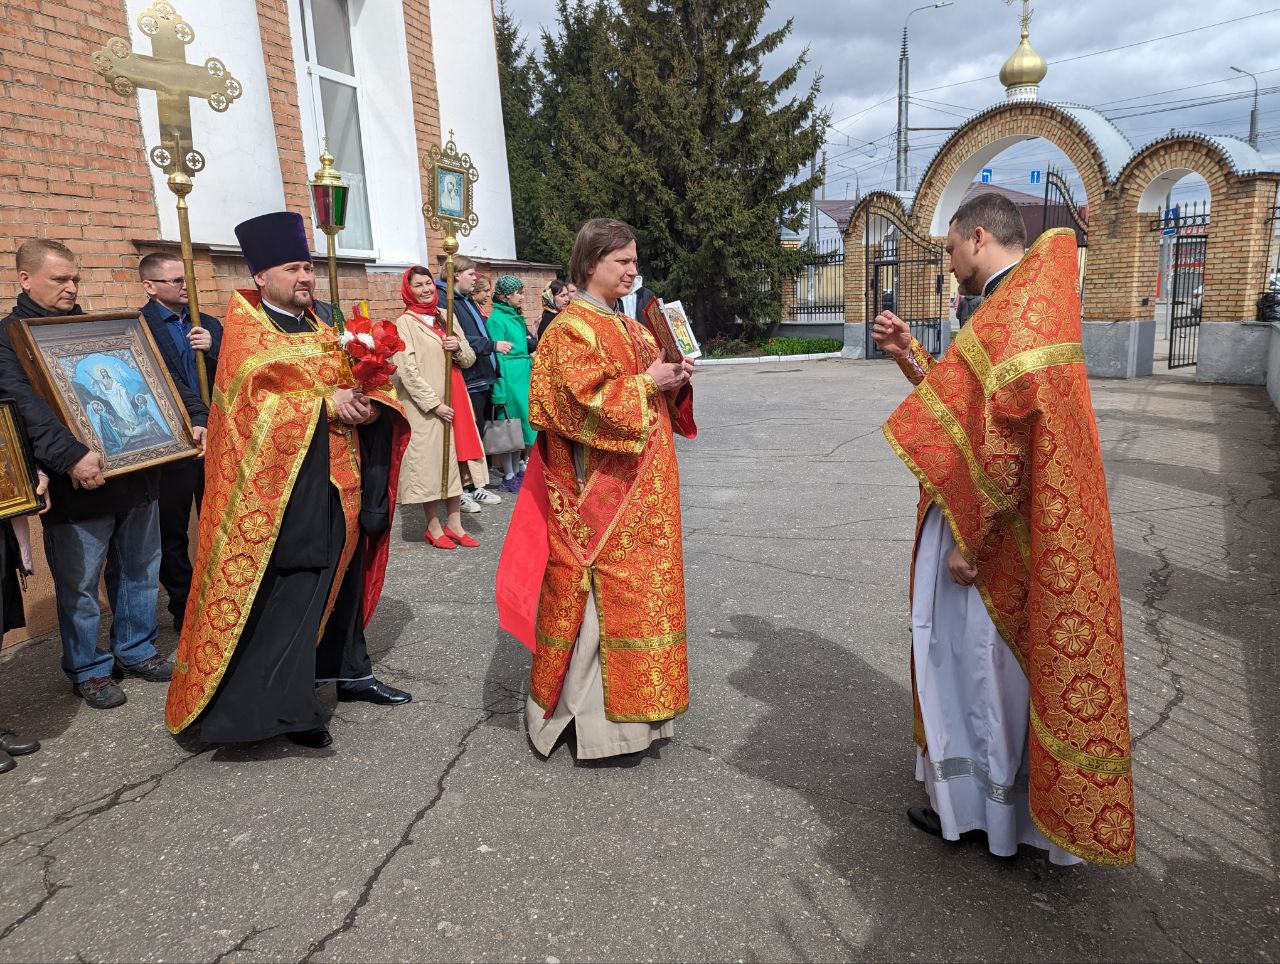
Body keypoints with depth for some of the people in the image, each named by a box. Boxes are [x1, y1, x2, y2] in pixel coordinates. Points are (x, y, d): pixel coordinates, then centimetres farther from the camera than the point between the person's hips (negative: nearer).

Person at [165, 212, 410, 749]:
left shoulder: (316, 327, 15)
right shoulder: (244, 331, -6)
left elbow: (351, 381, 9)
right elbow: (252, 403, -17)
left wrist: (368, 404, -13)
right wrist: (324, 405, -21)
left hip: (337, 482, 8)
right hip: (286, 487, -7)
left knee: (343, 576, 16)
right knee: (292, 589, -6)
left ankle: (349, 670, 31)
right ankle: (283, 706, 3)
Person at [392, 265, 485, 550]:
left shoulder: (446, 317, 13)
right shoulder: (405, 323, -4)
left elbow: (469, 359, 14)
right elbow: (408, 371, -12)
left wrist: (459, 347, -8)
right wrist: (434, 403, -17)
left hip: (453, 401, 6)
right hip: (425, 406, -5)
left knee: (455, 459, 6)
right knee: (430, 461, -1)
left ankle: (454, 524, 14)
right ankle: (434, 527, 12)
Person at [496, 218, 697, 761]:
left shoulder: (632, 328, 16)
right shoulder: (572, 330, -10)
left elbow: (652, 398, 20)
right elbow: (590, 402, -21)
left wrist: (674, 378, 2)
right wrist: (646, 382, -16)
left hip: (642, 489, 9)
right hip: (600, 487, -9)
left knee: (637, 586, 14)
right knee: (601, 593, -3)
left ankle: (633, 699, 28)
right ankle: (594, 715, 9)